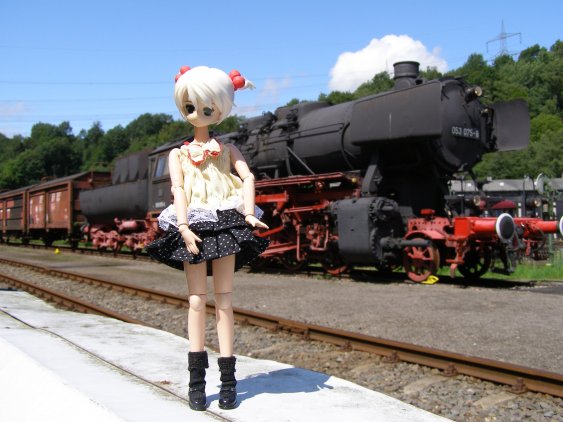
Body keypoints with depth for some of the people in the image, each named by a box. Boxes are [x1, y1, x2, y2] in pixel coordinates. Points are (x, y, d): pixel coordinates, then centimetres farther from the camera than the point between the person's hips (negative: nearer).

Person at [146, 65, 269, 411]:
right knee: (197, 299, 3)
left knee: (224, 299, 1)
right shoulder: (178, 155, 15)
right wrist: (183, 227, -15)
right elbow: (178, 190, 1)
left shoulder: (227, 149, 13)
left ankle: (228, 381, 6)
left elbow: (248, 177, -2)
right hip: (192, 228, 1)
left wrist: (249, 214, -19)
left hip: (226, 225, -1)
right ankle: (197, 381, 10)